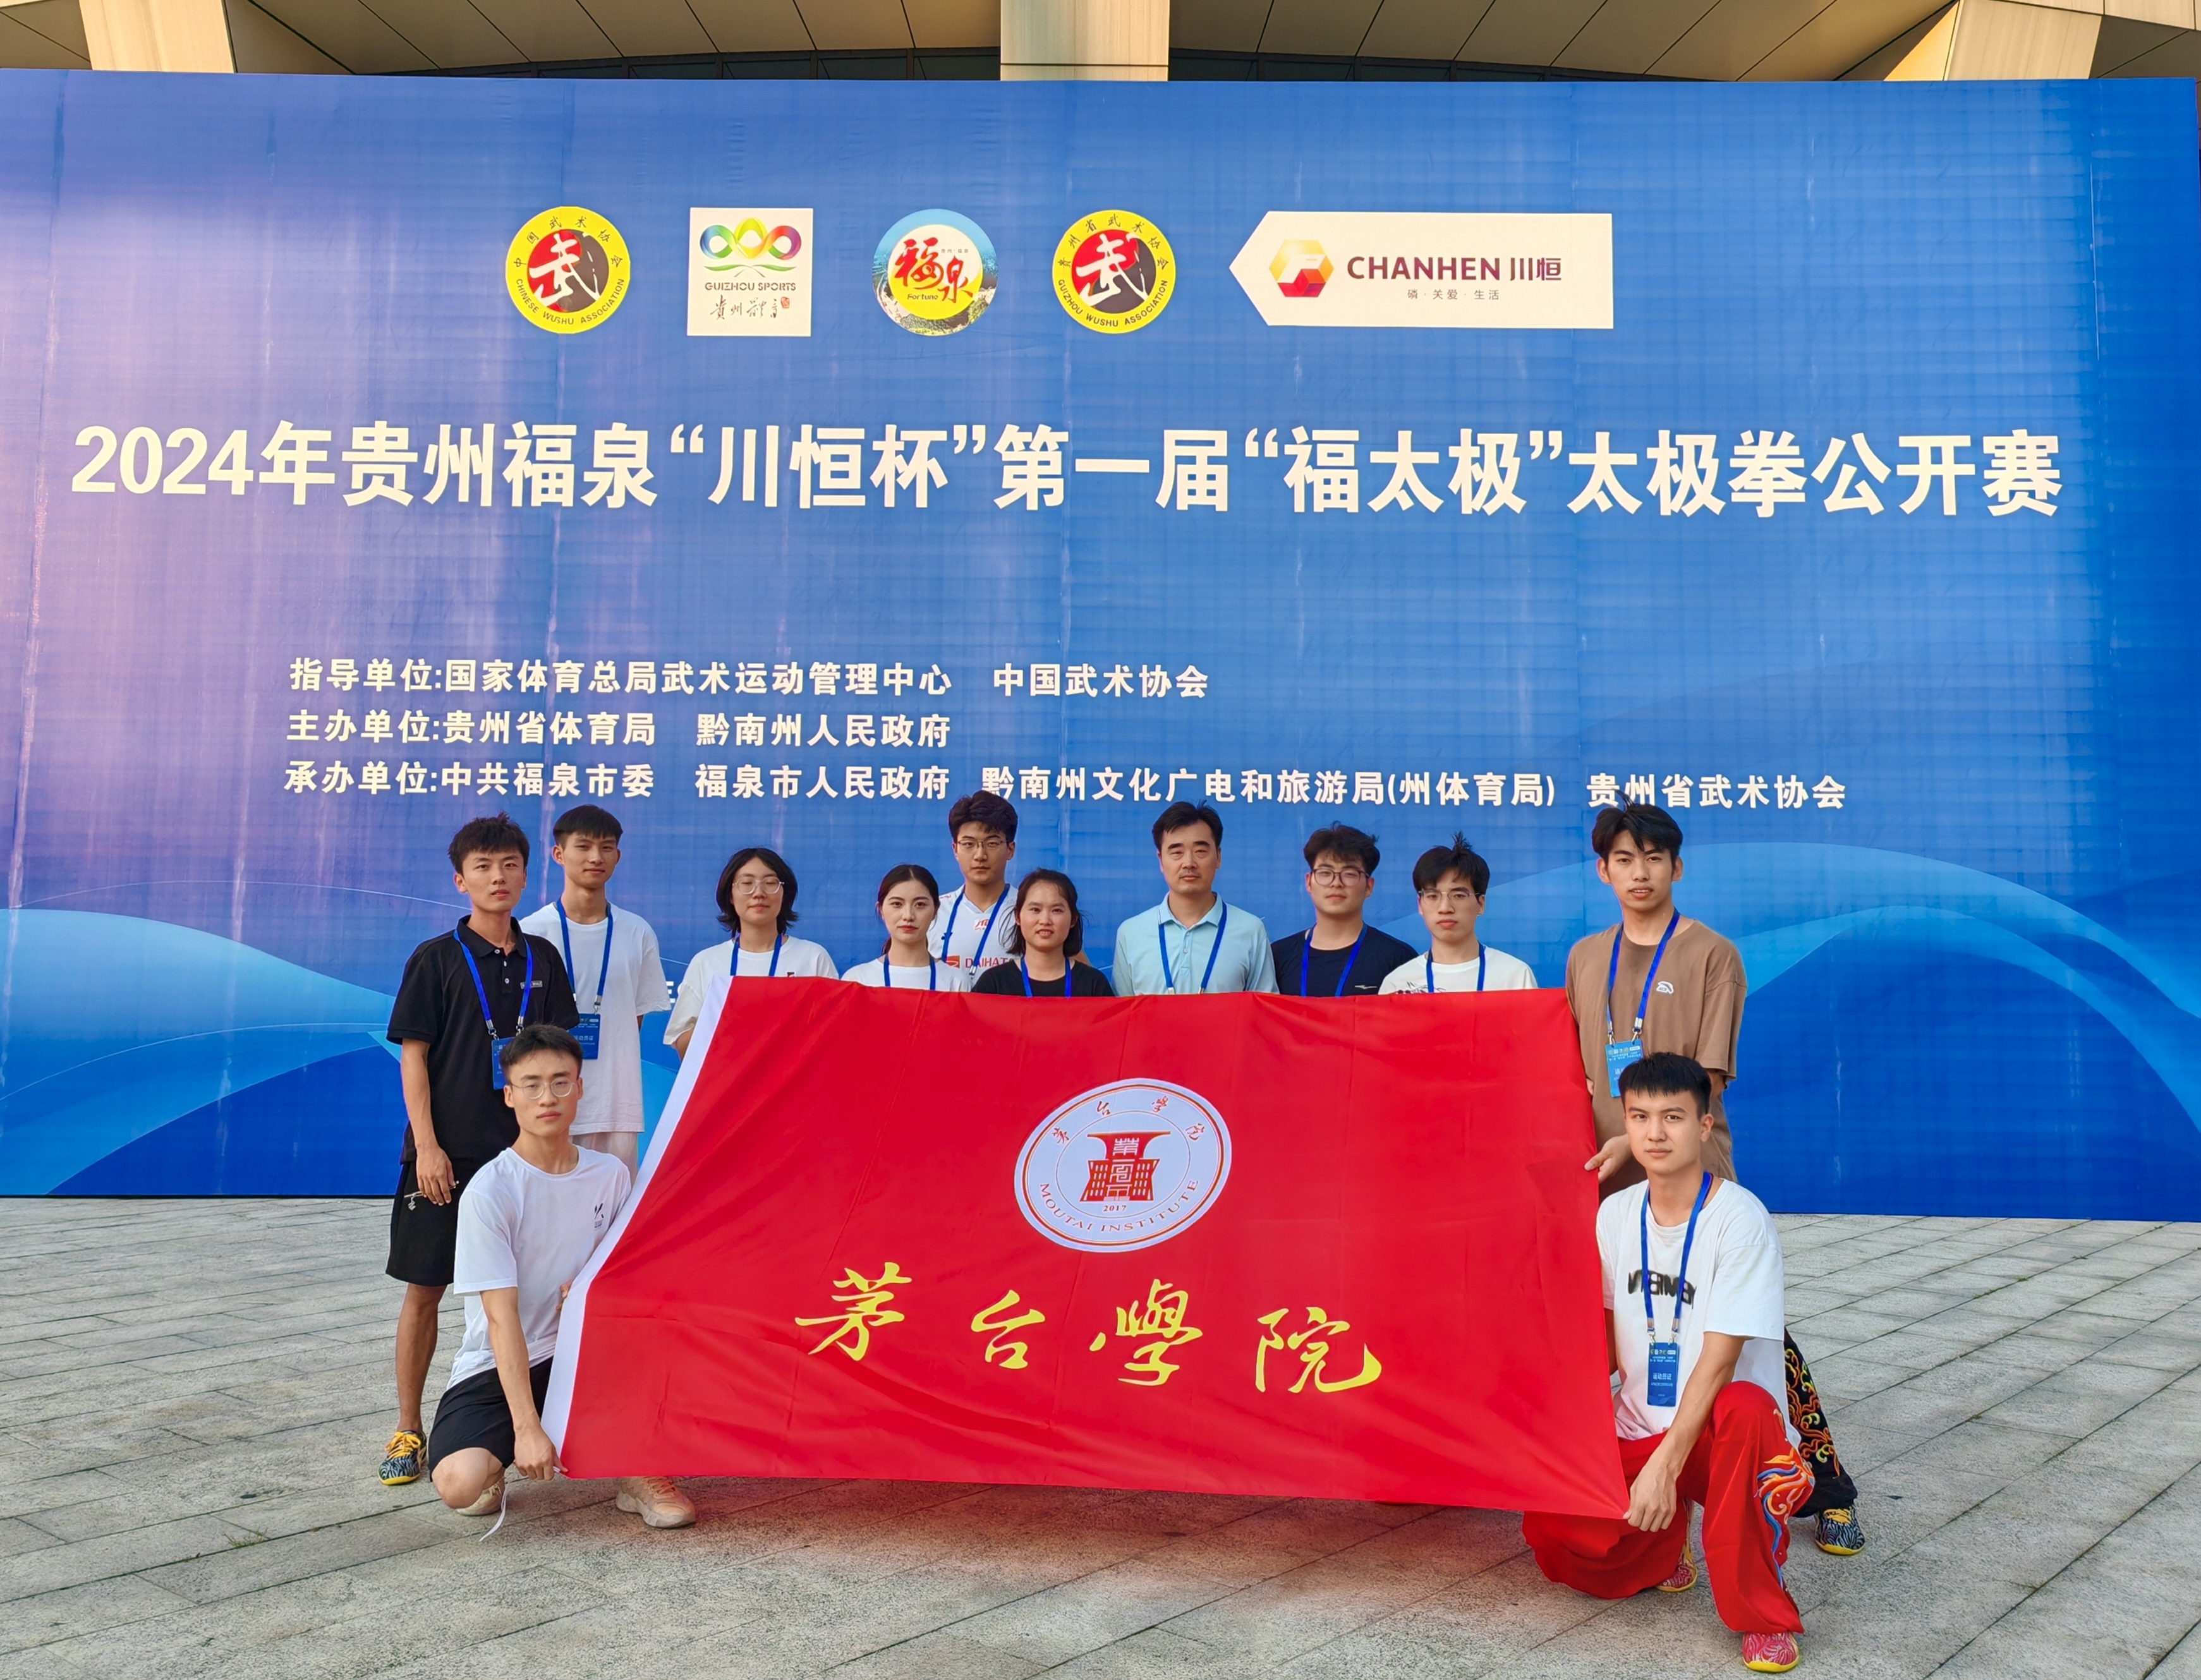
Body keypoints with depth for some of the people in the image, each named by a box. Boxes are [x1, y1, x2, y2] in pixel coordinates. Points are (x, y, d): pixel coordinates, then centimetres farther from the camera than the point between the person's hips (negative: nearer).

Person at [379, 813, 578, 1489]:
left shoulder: (542, 959, 8)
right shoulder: (436, 958, -2)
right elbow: (412, 1055, -3)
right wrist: (427, 1146, -10)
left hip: (520, 1150, 3)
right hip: (446, 1152, -3)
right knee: (424, 1288, 4)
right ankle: (408, 1428, 15)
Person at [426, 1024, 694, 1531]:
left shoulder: (612, 1175, -3)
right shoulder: (490, 1190, -16)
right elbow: (501, 1317, -19)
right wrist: (527, 1428, -24)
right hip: (496, 1367, -3)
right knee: (458, 1483, -29)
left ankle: (642, 1474, -5)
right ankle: (495, 1461, 10)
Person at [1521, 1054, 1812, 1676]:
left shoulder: (1739, 1219, -17)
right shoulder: (1615, 1214, 1)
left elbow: (1719, 1360, -21)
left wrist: (1667, 1463, -26)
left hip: (1714, 1432, -5)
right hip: (1637, 1433, 5)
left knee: (1742, 1409, -39)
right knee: (1551, 1528, -16)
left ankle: (1762, 1615, -18)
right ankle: (1663, 1545, 19)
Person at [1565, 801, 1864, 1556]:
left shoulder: (1712, 955, -2)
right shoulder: (1584, 958, 12)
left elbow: (1708, 1078, -8)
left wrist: (1634, 1142, -17)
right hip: (1606, 1181, 4)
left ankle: (1828, 1492, 10)